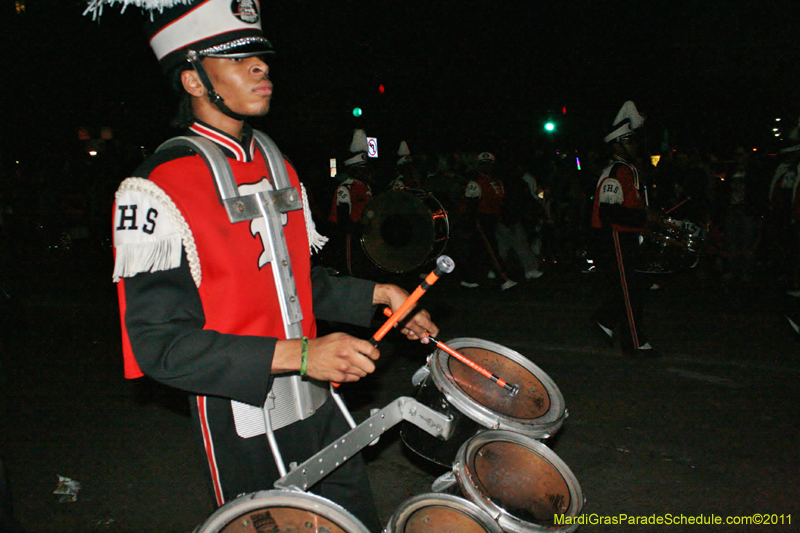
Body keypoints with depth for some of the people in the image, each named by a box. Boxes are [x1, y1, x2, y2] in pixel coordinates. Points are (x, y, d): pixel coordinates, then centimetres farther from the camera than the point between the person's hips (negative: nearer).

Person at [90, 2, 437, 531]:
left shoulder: (278, 167, 8)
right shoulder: (157, 190, -17)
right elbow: (160, 343, -22)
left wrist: (377, 294, 4)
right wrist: (297, 355, -29)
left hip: (320, 407, 7)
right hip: (245, 431, -7)